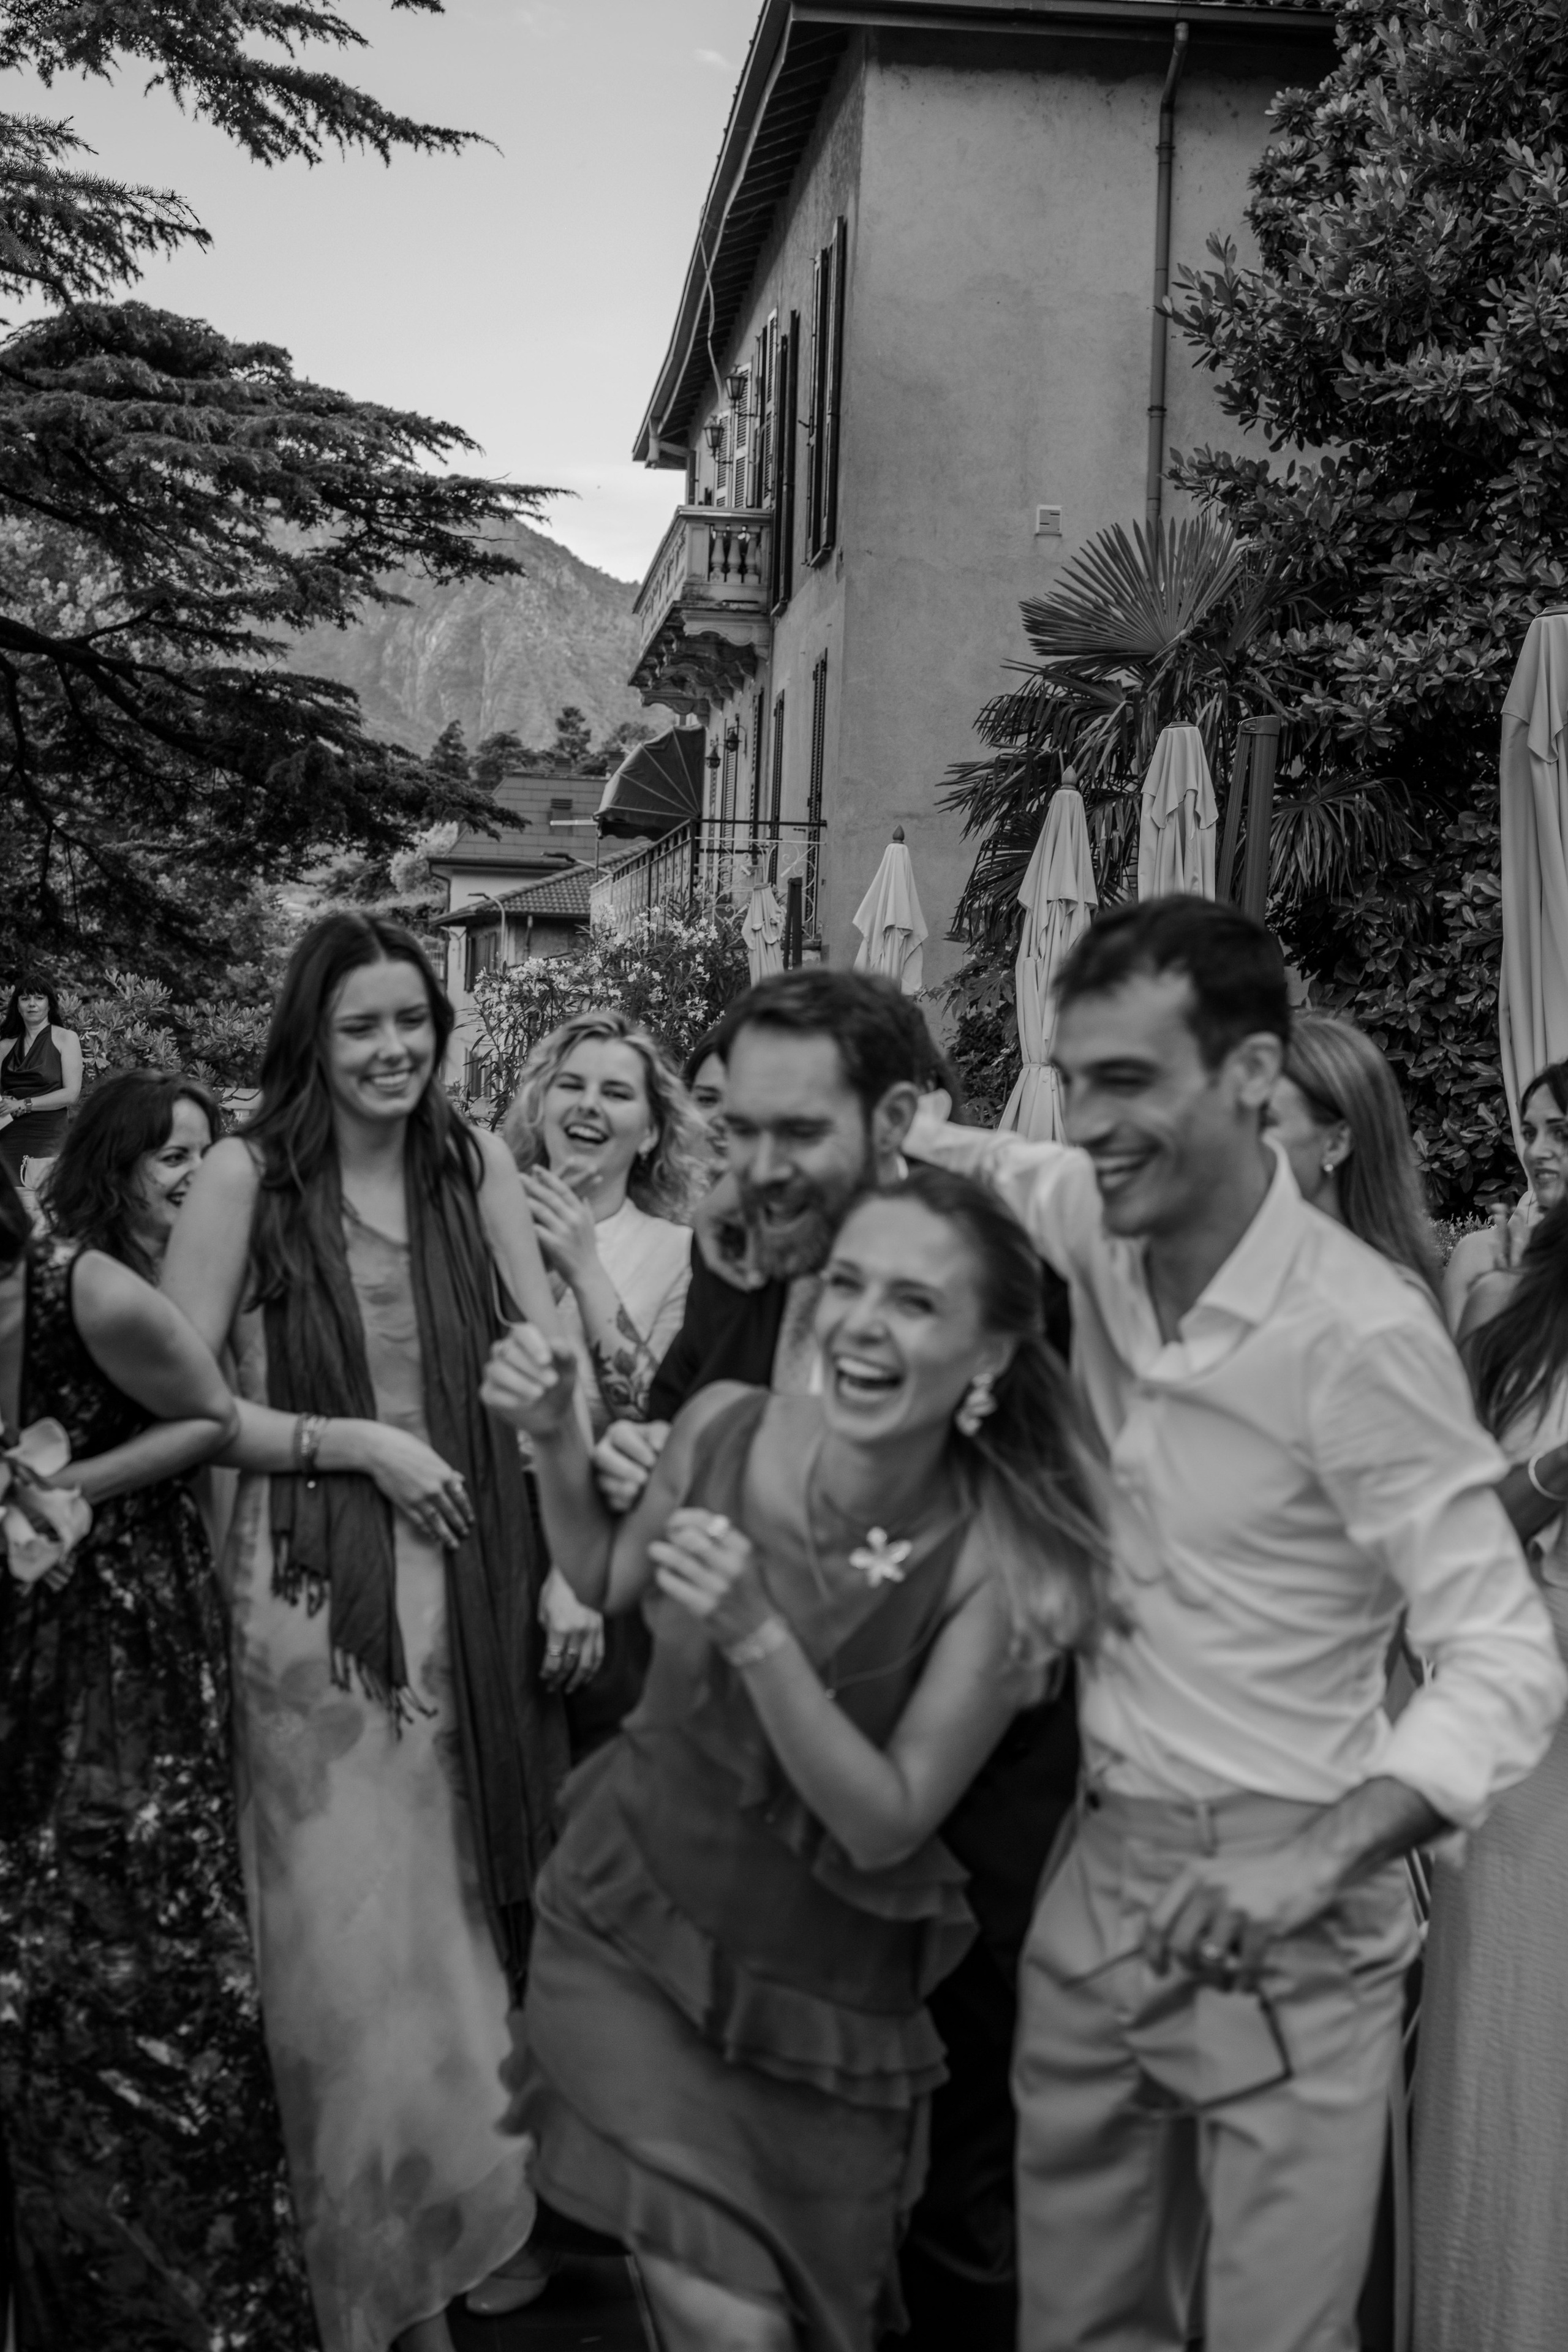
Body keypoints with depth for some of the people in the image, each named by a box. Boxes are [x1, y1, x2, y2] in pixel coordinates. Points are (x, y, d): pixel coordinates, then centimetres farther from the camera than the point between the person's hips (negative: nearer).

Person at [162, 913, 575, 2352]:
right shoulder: (248, 1176, -7)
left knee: (470, 1928, 13)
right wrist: (358, 1444, -13)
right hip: (318, 1599, -3)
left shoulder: (476, 1163, 4)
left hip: (475, 1587, 3)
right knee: (360, 1948, 3)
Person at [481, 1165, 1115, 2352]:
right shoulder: (725, 1426, -15)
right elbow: (606, 1580, 6)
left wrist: (758, 1636, -34)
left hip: (824, 1980, 0)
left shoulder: (1005, 1567, -22)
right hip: (628, 1932, 1)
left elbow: (887, 1826, -20)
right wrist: (557, 1442, -12)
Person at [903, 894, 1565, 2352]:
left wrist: (1318, 1859, -34)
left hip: (1281, 1912, -6)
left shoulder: (1359, 1331, -20)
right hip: (1101, 1877, 6)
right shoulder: (1092, 1227, -1)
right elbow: (969, 1162, 23)